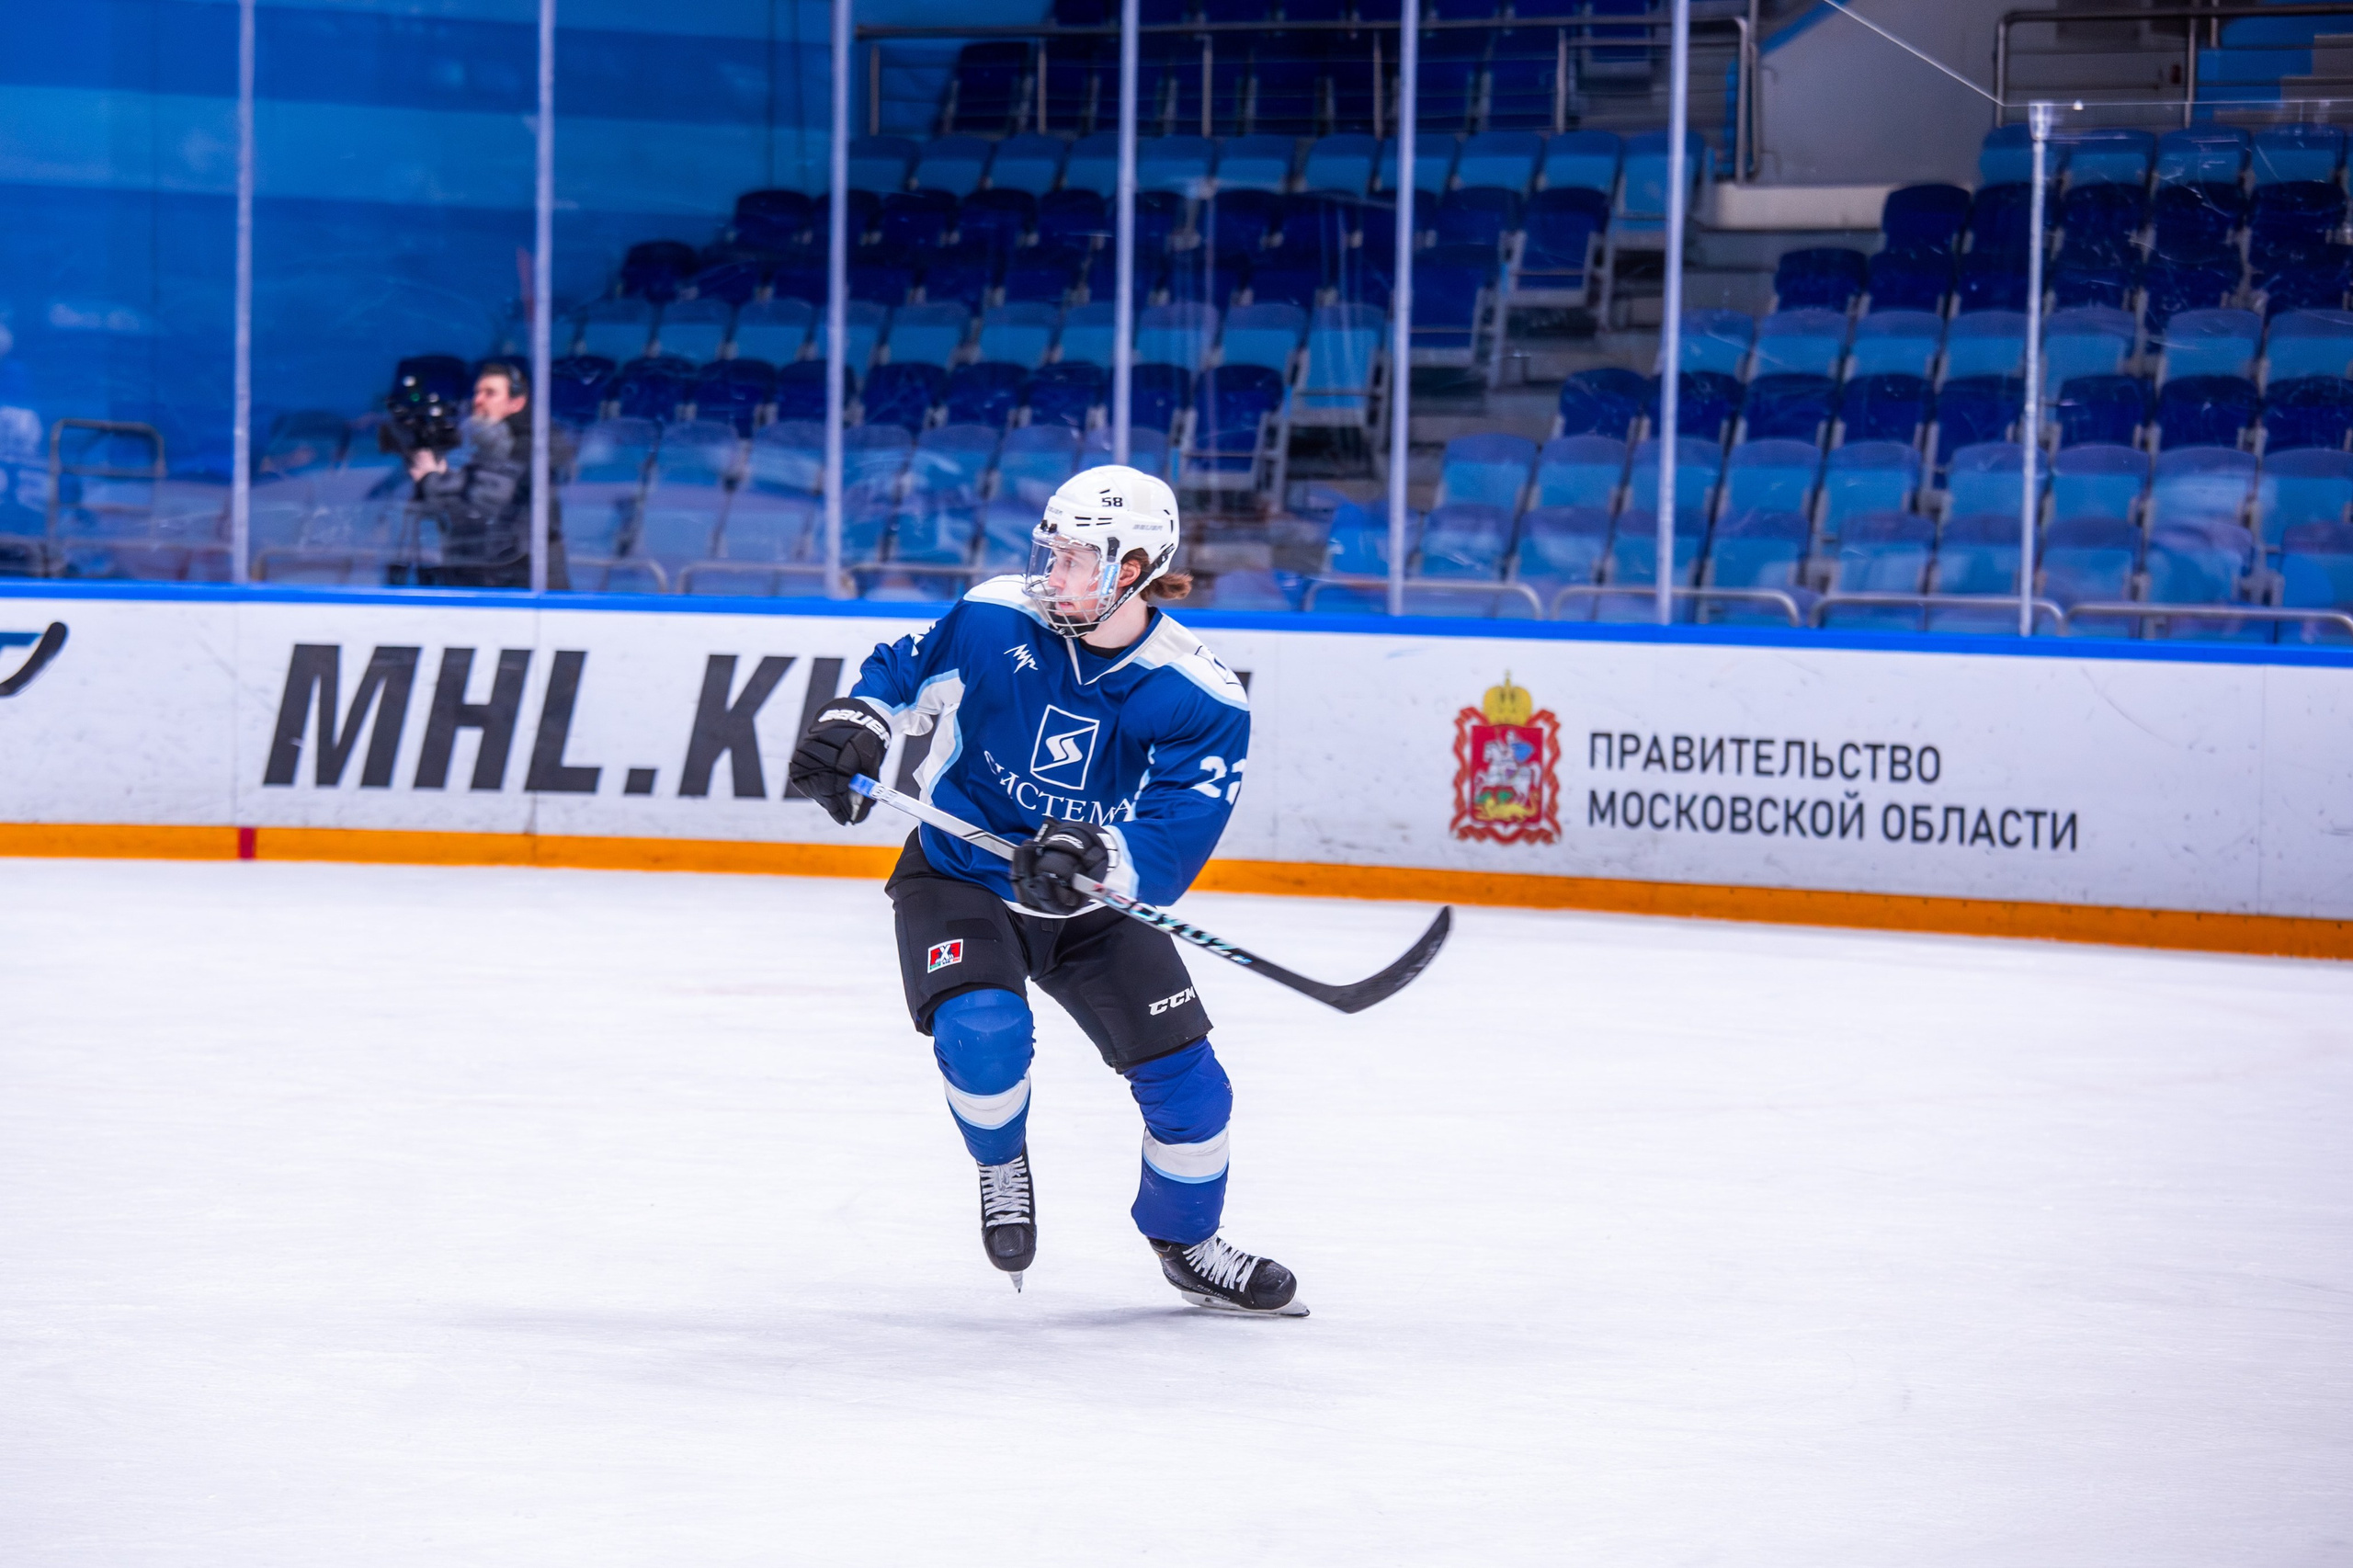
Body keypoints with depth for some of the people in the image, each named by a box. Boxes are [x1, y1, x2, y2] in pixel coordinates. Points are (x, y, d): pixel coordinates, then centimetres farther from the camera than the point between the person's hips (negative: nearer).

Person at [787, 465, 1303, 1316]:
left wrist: (1095, 856, -46)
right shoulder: (994, 621, -16)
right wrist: (855, 725, -20)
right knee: (983, 1033, -29)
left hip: (1094, 901, 1)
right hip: (960, 878, -1)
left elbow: (1171, 846, -27)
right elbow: (905, 675, 1)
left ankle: (1187, 1245, 27)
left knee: (1188, 1085, -3)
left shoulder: (1200, 698, -20)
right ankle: (1001, 1165, 5)